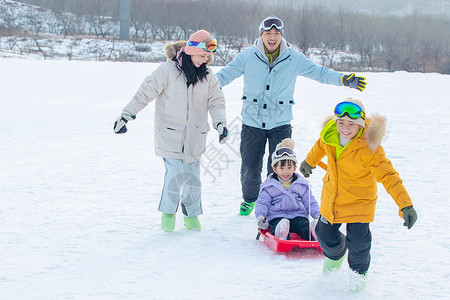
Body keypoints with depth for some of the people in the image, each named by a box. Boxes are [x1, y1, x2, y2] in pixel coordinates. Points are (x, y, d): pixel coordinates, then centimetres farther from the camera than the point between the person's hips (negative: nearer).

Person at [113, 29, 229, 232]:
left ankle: (192, 214, 23)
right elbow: (145, 93, -6)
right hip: (169, 134, -4)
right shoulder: (168, 70, -9)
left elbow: (216, 101, 5)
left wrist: (220, 122, -14)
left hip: (194, 137, 4)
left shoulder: (208, 75, 5)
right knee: (175, 173, -12)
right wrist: (126, 116, -6)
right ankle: (168, 213, 10)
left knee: (193, 175, 2)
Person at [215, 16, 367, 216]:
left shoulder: (294, 59, -2)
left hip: (280, 123, 0)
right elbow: (225, 74, 3)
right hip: (252, 123, 0)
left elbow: (319, 73, 2)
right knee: (249, 169, 4)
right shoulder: (247, 56, -4)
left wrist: (344, 80, -9)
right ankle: (249, 199, 34)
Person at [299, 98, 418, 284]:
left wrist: (406, 205, -34)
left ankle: (359, 272, 24)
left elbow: (388, 176, -28)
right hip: (331, 197, 5)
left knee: (358, 242, -9)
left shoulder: (369, 148, -29)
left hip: (359, 201, -5)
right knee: (325, 234, 16)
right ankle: (335, 255, 53)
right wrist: (309, 162, 30)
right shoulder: (330, 133, -14)